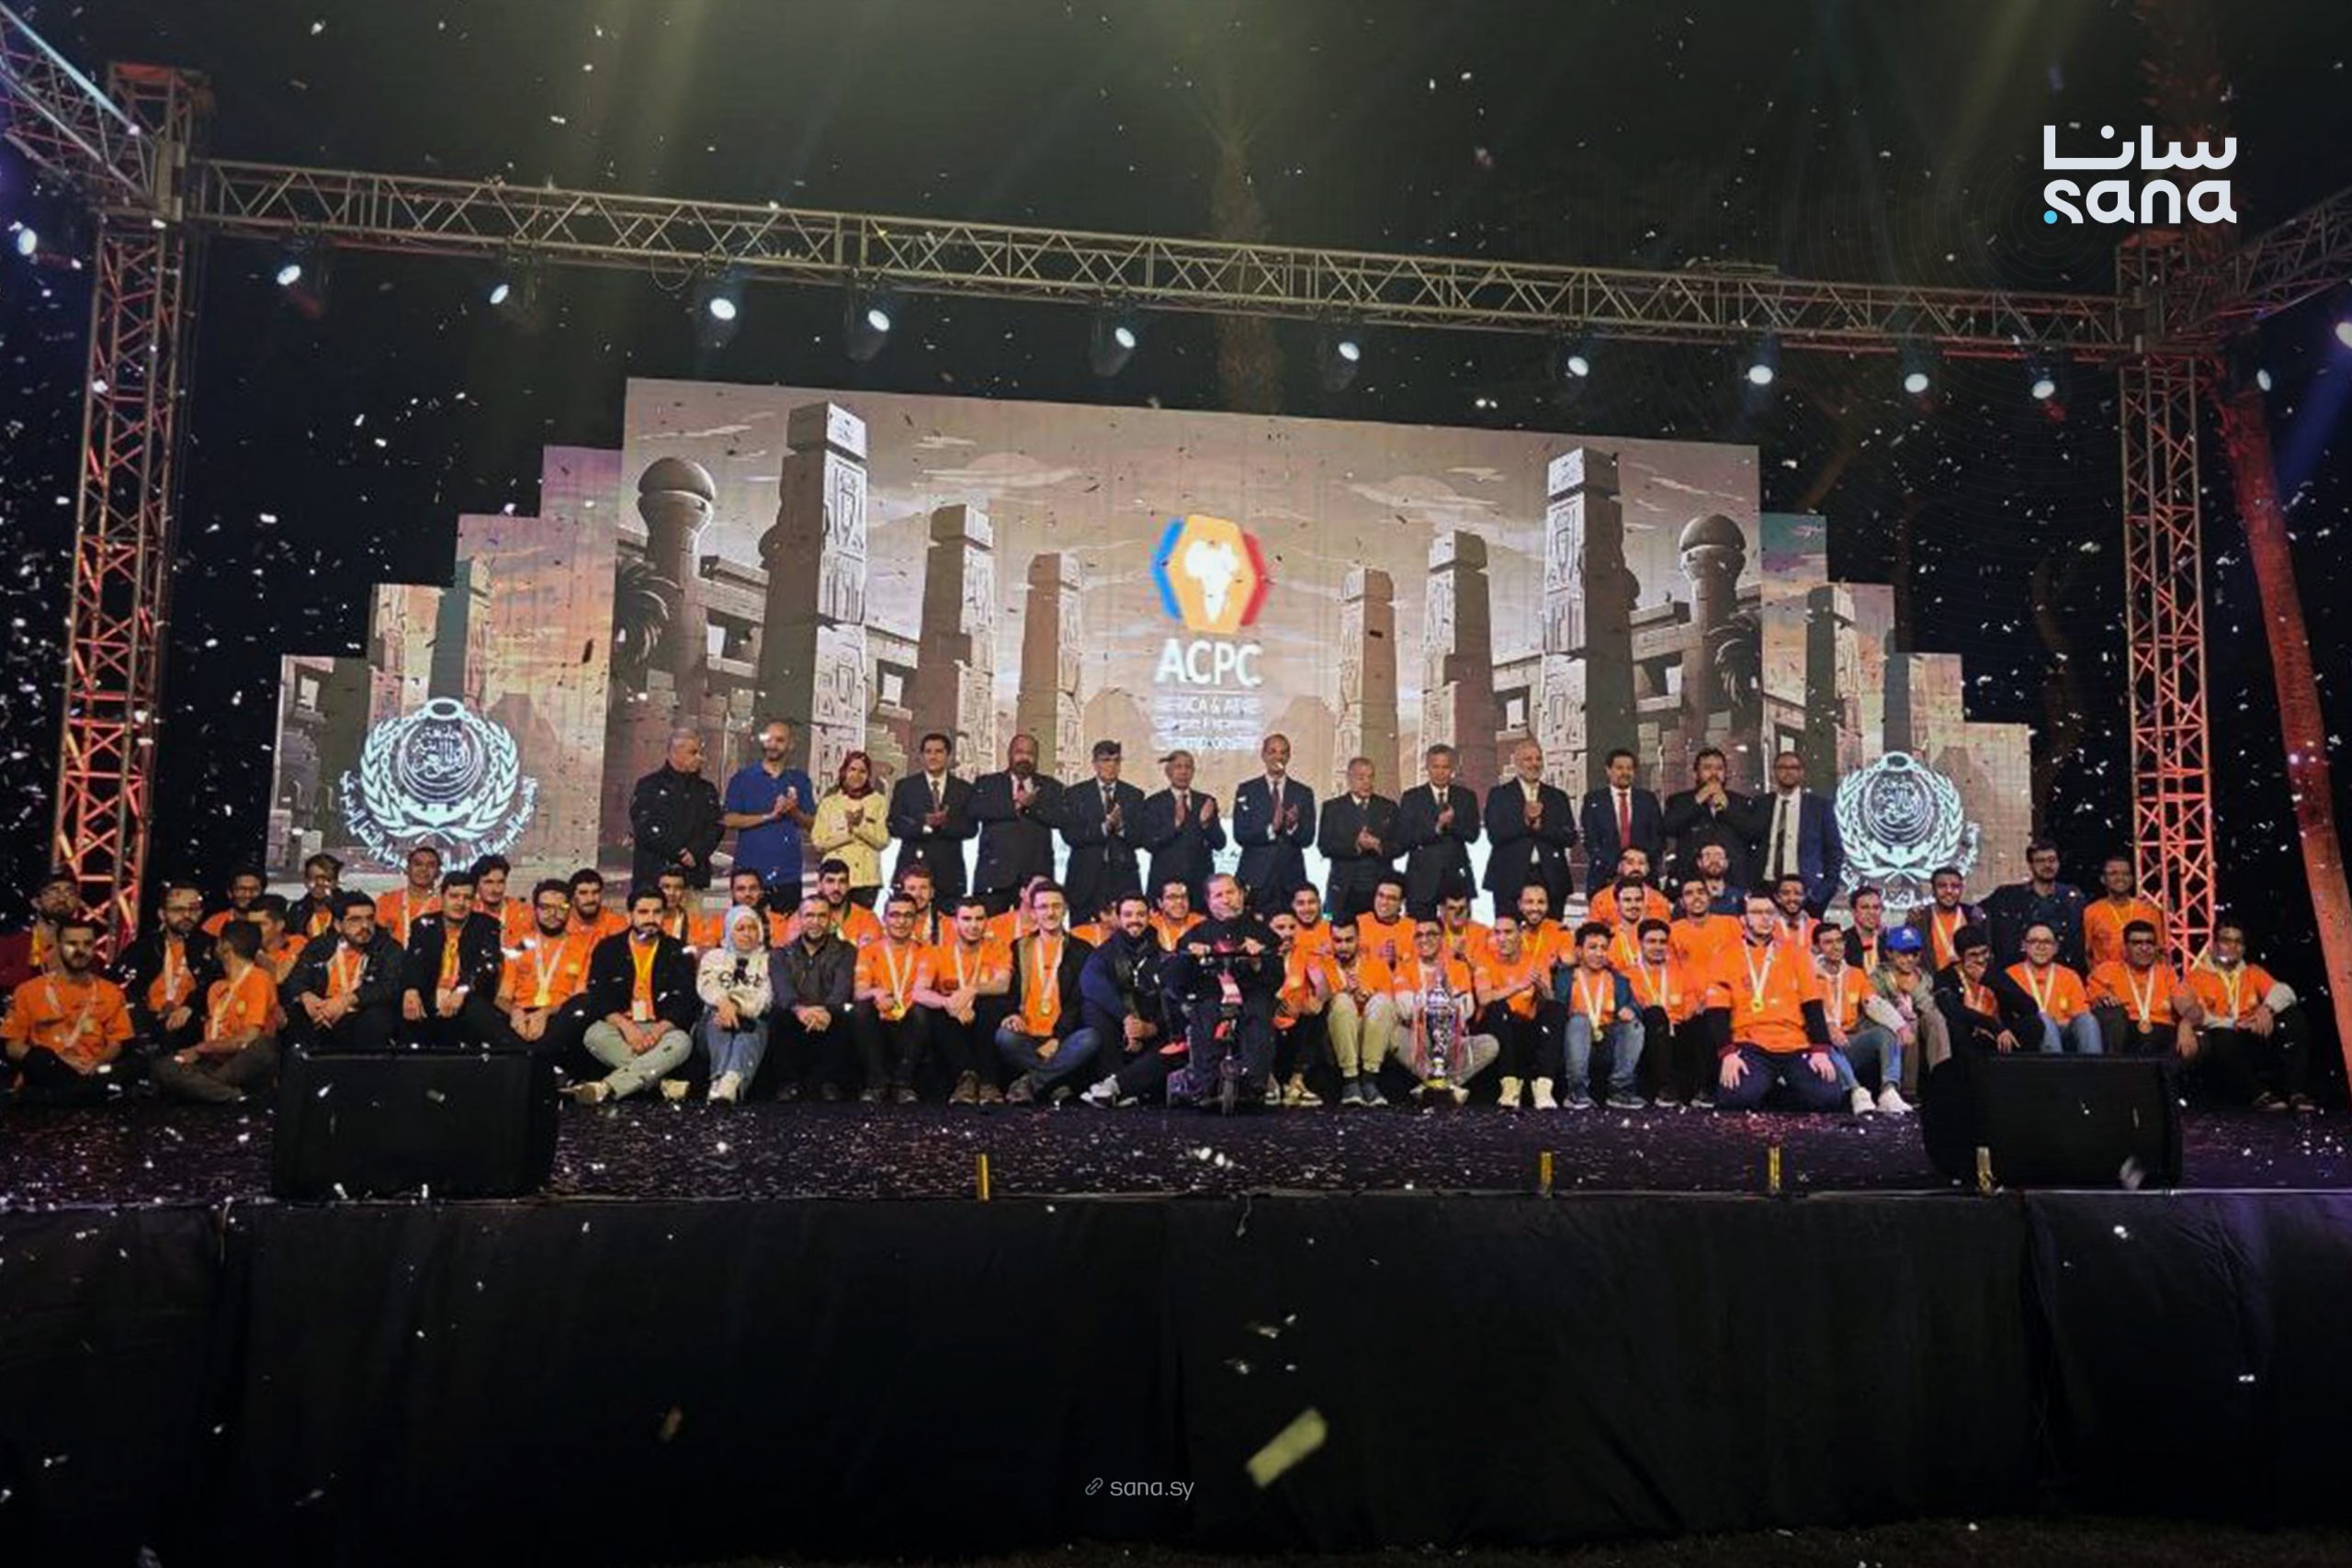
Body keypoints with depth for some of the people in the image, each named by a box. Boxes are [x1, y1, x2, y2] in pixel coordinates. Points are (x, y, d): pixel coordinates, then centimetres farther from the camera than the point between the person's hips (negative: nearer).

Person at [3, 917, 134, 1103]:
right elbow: (11, 1045, 4)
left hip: (92, 1074, 2)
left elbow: (118, 1043, 9)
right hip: (46, 1076, -2)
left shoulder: (111, 992, 16)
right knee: (39, 1056, -36)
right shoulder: (29, 990, 11)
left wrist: (96, 1064, -15)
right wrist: (57, 1061, -13)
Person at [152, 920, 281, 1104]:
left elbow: (249, 1039, -11)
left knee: (262, 1048, -37)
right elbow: (210, 1035, 14)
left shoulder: (258, 979, -4)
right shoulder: (217, 988, 18)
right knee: (165, 1066, -17)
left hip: (248, 1065, -6)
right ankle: (235, 1096, -28)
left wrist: (201, 1049, -6)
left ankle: (200, 1087, -17)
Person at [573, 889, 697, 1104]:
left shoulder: (677, 953, 6)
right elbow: (598, 998, -1)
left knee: (681, 1042, -34)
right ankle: (660, 1080, -31)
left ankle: (606, 1088, -42)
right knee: (595, 1035, -33)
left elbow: (685, 1002, -1)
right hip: (619, 1025, 1)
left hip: (662, 1028, -1)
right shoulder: (608, 949, 8)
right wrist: (626, 1026, -19)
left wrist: (657, 1031, -19)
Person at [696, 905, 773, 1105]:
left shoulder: (768, 960, 21)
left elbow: (767, 997, 2)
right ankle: (721, 1079, -57)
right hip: (717, 1015, 1)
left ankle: (732, 1080, -63)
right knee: (717, 1021, -34)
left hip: (753, 1019, -1)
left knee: (753, 1027, -36)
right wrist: (723, 1002, -21)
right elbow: (706, 985, 3)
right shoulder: (714, 956, 25)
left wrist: (738, 1008, -17)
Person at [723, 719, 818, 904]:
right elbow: (728, 819, -4)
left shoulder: (800, 780, 11)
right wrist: (769, 816, -13)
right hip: (749, 871, -2)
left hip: (788, 873, 2)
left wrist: (794, 812, -11)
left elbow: (811, 822, 9)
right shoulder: (742, 777, 5)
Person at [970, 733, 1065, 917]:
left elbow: (1060, 817, 0)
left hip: (1036, 875, 1)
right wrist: (1015, 804, -8)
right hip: (995, 873, -1)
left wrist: (1031, 805, -9)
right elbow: (976, 810, -5)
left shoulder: (1051, 787, 17)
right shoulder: (987, 783, 14)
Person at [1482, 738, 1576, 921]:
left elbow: (1570, 838, 5)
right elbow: (1495, 835, -5)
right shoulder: (1499, 794, 7)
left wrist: (1540, 826, -8)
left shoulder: (1558, 796, 15)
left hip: (1551, 879, 2)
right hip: (1510, 880, -2)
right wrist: (1524, 821, -15)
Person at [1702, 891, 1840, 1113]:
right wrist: (1727, 1053, -15)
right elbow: (1717, 1012, -1)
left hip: (1795, 1047, 3)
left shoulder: (1793, 955, 15)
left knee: (1827, 1097, -21)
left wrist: (1821, 1050, -4)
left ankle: (1784, 1090, 9)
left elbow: (1813, 1006, 9)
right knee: (1737, 1098, -30)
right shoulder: (1727, 956, 7)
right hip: (1751, 1046, -2)